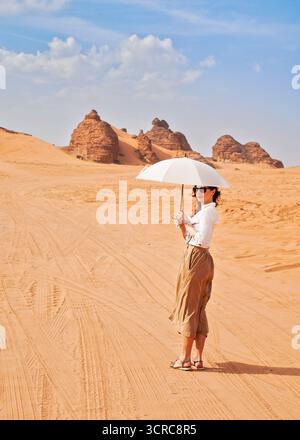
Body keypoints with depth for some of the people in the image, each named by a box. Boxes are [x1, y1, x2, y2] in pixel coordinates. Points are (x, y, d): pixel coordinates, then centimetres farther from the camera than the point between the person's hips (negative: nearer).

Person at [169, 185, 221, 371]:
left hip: (196, 260, -10)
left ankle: (185, 358, 4)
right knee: (199, 311, 10)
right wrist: (182, 224, 0)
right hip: (202, 261, 10)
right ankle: (198, 359, 14)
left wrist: (186, 223, -11)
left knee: (188, 308, -2)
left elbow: (201, 239, -22)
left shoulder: (207, 212, -13)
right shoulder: (202, 211, 17)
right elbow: (189, 238, 17)